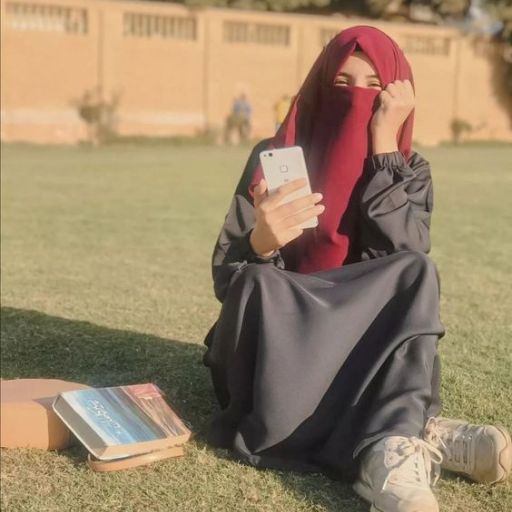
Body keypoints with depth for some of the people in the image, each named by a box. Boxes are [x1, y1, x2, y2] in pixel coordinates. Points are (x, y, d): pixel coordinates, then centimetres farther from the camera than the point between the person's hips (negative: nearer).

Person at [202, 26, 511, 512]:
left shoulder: (410, 170, 0)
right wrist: (262, 243, -33)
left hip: (370, 347, 1)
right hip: (276, 346, -1)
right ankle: (416, 434, -37)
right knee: (257, 287, -31)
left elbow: (404, 262, -19)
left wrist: (383, 147, -19)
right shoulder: (274, 157, -5)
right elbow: (227, 279, -10)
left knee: (415, 275, -25)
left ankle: (390, 453, -44)